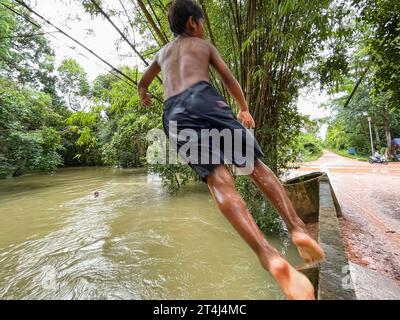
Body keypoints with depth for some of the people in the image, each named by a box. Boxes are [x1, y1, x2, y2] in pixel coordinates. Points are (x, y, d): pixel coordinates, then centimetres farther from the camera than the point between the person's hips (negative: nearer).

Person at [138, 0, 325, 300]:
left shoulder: (162, 53, 39)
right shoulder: (204, 44, 29)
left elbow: (143, 83, 52)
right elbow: (231, 81, 24)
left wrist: (145, 97, 73)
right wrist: (245, 109, 36)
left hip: (173, 112, 2)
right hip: (203, 97, -2)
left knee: (219, 181, -17)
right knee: (256, 165, 1)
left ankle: (271, 257, -31)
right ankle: (298, 229, -13)